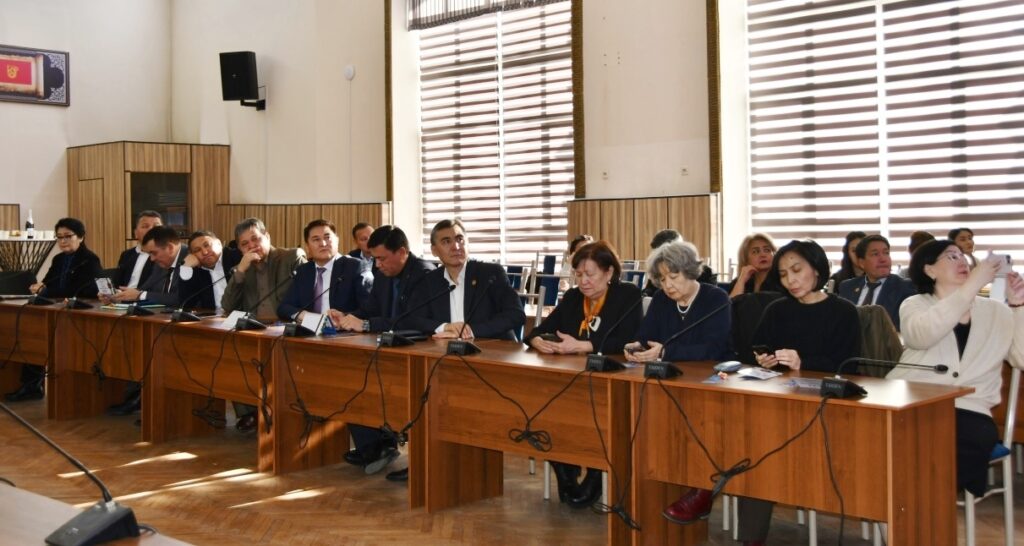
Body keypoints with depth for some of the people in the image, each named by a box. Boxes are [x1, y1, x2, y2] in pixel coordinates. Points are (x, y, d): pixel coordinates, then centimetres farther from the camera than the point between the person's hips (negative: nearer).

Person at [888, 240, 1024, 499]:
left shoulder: (996, 311, 17)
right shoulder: (915, 305, 10)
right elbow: (922, 334, -15)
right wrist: (973, 283, -15)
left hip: (967, 410, 2)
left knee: (978, 438, -32)